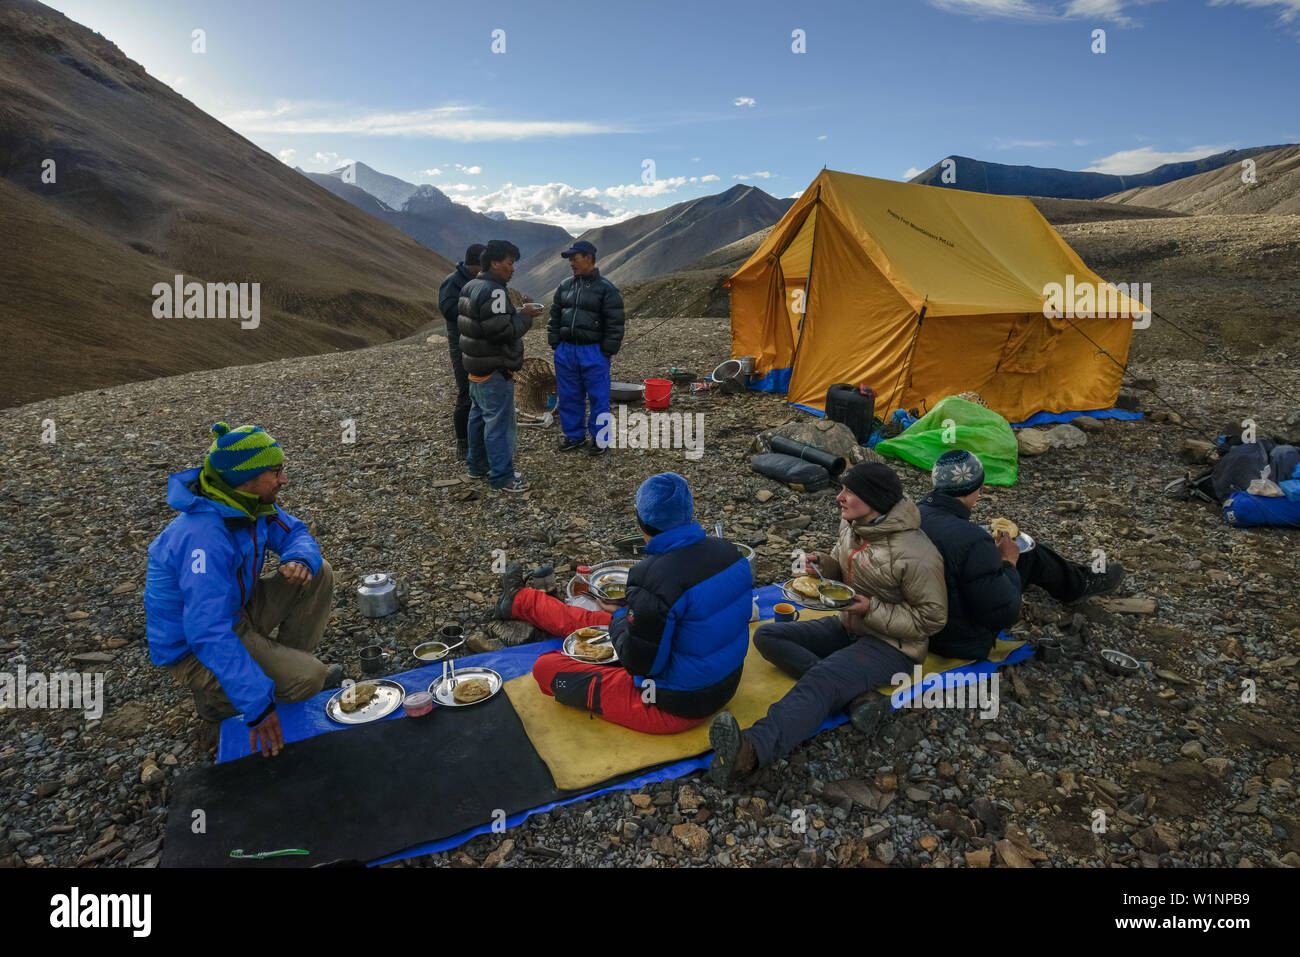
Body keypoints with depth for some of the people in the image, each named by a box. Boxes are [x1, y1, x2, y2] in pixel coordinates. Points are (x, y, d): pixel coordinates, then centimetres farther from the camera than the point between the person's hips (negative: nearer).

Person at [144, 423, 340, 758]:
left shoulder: (249, 503, -8)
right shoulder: (204, 535, -35)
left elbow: (295, 534, 6)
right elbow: (209, 633, -38)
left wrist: (300, 560, -22)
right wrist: (258, 705, -38)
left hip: (235, 610, 9)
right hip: (191, 646, -9)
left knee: (319, 575, -1)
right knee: (309, 679, -24)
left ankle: (287, 664, 9)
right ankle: (216, 696, 1)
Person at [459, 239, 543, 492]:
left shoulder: (470, 287, 11)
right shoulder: (494, 291, -21)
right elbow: (502, 331, -26)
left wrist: (517, 315, 9)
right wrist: (525, 316, -13)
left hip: (476, 366, 11)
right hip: (494, 370, -11)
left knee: (478, 416, 19)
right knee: (499, 423, -4)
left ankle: (477, 465, 32)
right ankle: (502, 477, 2)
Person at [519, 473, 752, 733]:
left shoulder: (653, 578, -31)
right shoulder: (731, 553, -6)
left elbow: (639, 662, -24)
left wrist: (620, 617, -5)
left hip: (676, 706, -8)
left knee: (546, 667, -1)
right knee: (591, 621, 21)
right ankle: (517, 599, 44)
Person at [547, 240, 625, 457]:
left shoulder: (606, 288, -6)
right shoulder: (565, 286, 10)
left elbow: (614, 324, -8)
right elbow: (554, 318, 16)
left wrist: (607, 353, -10)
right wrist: (555, 345, 9)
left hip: (593, 352, -5)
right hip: (566, 350, 5)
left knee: (598, 398, 2)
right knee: (569, 396, 11)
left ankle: (600, 439, 14)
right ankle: (574, 435, 25)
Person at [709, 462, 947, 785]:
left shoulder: (917, 555, -22)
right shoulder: (852, 524, 1)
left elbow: (930, 619, -16)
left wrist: (872, 609, -23)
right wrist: (823, 564, -6)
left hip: (891, 645, -9)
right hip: (848, 626, 9)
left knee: (821, 679, -36)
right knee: (767, 635, -8)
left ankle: (751, 752, -57)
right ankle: (857, 694, -25)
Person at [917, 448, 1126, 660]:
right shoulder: (973, 541, -32)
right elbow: (1004, 614, -25)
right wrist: (1007, 563, -10)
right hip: (965, 644, -6)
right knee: (1031, 555, 7)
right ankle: (1079, 585, 38)